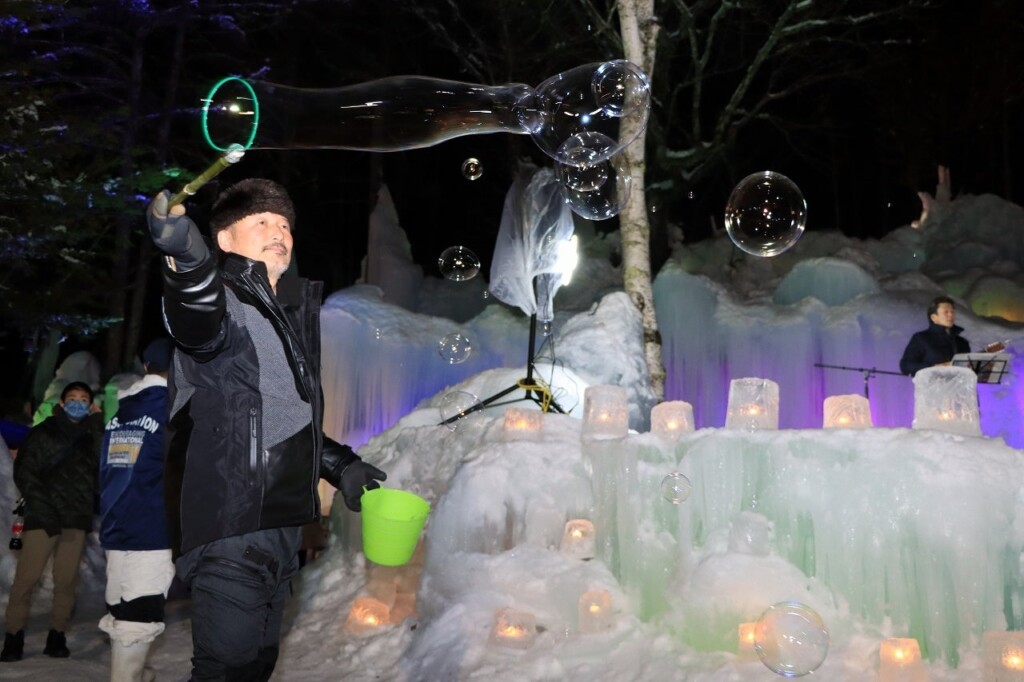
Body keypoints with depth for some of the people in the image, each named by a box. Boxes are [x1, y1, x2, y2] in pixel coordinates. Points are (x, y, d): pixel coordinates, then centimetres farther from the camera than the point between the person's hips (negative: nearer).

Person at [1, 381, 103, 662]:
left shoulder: (92, 437, 15)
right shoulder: (42, 432, 7)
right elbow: (24, 473, 0)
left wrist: (97, 425, -3)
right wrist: (43, 508, -10)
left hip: (76, 520, 2)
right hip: (42, 518, -2)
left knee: (67, 580, 2)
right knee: (26, 578, -6)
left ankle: (57, 636, 9)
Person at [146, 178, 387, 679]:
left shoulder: (290, 311, 17)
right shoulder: (224, 301, -8)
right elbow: (202, 329, -36)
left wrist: (338, 464, 23)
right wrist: (189, 261, -56)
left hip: (280, 525, 9)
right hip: (230, 529, -9)